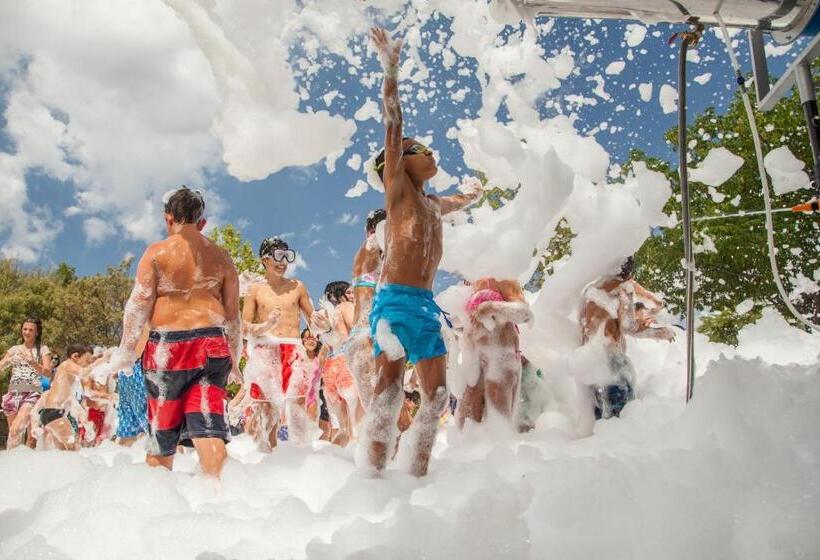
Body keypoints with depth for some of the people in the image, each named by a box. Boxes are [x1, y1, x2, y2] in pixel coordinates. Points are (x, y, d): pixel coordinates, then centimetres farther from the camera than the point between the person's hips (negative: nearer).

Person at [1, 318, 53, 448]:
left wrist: (32, 362, -23)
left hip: (32, 394, -4)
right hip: (13, 393, 4)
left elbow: (48, 373, -8)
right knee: (13, 432, 7)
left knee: (16, 430, -20)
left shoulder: (43, 349, 4)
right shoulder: (14, 349, 15)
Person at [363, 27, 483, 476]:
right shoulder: (396, 187, 4)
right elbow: (393, 127, -5)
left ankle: (418, 476, 9)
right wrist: (391, 70, -9)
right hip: (395, 300, -7)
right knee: (389, 389, -15)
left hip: (426, 305, 7)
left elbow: (457, 202, 50)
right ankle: (376, 475, -13)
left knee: (437, 396, 4)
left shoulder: (433, 204, 23)